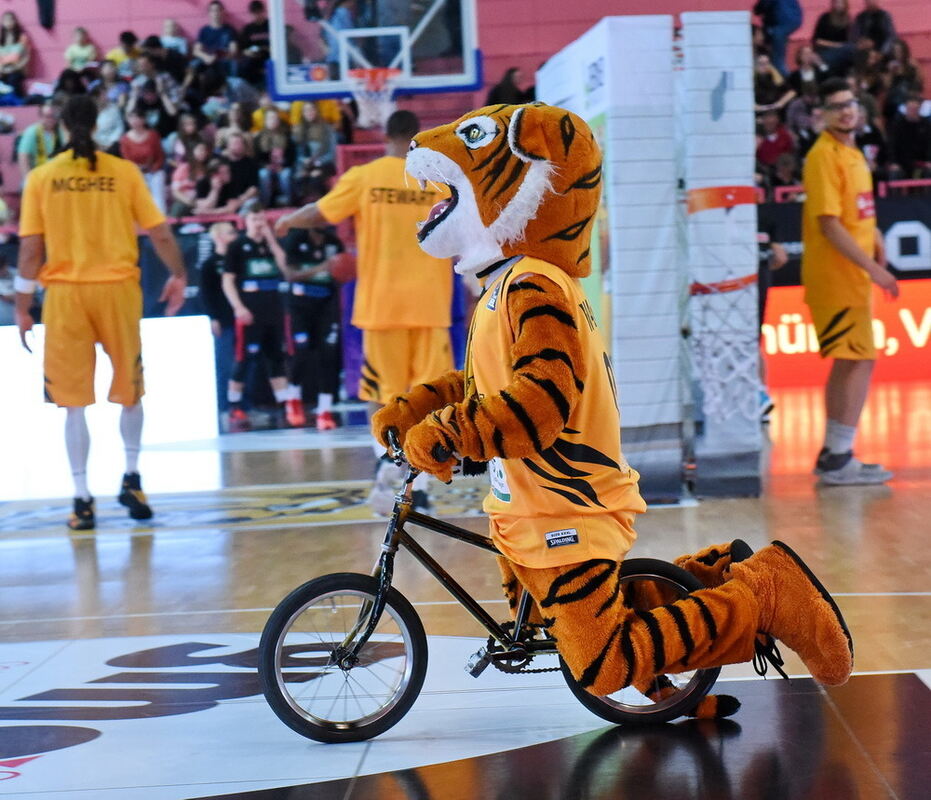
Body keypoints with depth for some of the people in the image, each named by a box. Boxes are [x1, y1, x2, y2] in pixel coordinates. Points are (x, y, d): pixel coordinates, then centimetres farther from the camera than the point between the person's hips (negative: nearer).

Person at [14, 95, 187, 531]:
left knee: (74, 401, 5)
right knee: (129, 389, 19)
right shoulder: (124, 171, 0)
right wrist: (178, 275, 17)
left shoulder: (41, 177, 0)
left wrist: (22, 307, 5)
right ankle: (131, 479, 24)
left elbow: (30, 250, -2)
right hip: (116, 287, 0)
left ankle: (82, 499, 4)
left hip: (65, 291, 0)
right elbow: (160, 234, 1)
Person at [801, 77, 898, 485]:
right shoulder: (824, 156, -14)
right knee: (860, 360, -11)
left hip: (851, 275, 9)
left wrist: (876, 240, 6)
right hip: (835, 273, -9)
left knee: (847, 364, 12)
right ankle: (840, 461, -8)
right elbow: (829, 224, -20)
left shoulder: (853, 154, 15)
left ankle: (833, 455, 19)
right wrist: (873, 267, -22)